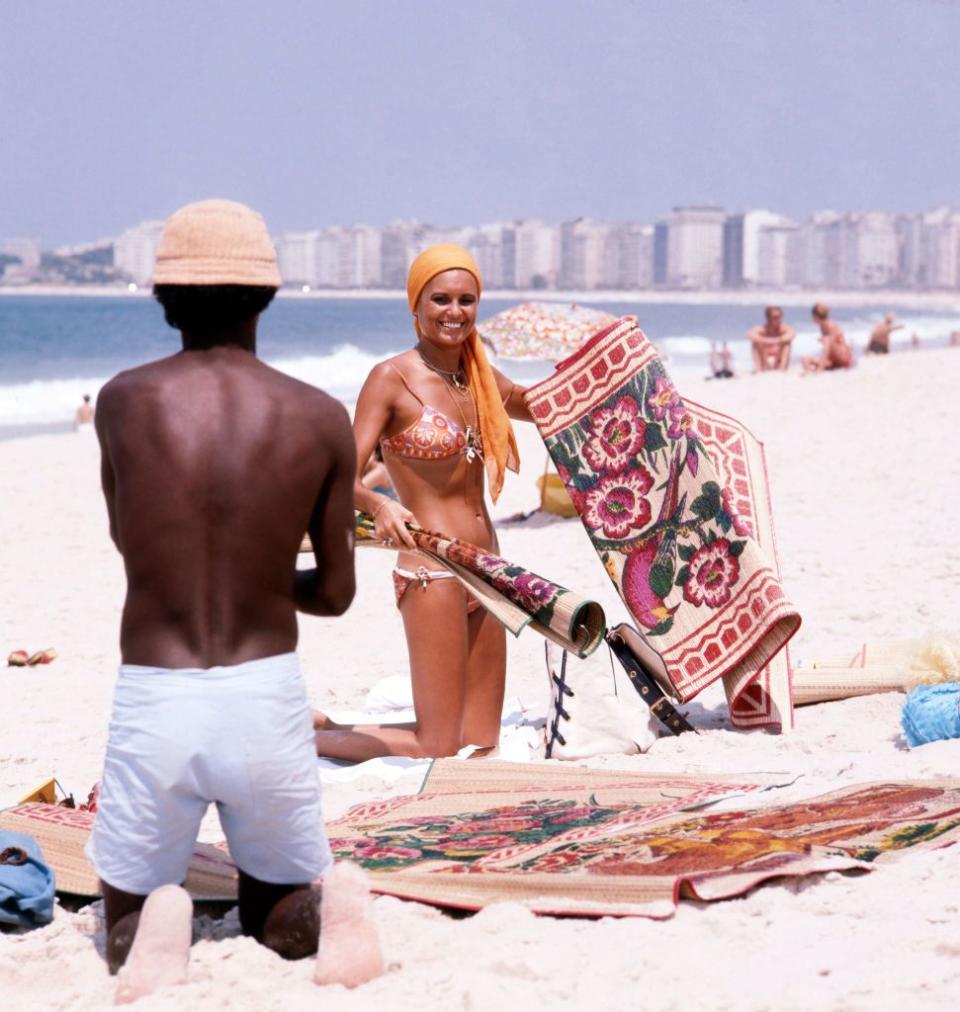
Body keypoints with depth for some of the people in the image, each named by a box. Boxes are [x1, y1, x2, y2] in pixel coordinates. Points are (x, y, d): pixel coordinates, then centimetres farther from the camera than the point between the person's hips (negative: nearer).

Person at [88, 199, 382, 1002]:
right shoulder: (321, 419, -2)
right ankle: (334, 905, -11)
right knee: (280, 921, 24)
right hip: (268, 699, 1)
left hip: (154, 702, -1)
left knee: (125, 932, 20)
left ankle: (159, 931, -15)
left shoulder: (124, 401, -2)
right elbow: (336, 593, 7)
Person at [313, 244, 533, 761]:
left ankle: (319, 723, 25)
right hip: (430, 568, -8)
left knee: (480, 741, 12)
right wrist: (378, 505, -38)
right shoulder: (392, 378, -10)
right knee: (437, 750, -6)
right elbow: (345, 475, -17)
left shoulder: (480, 378, 11)